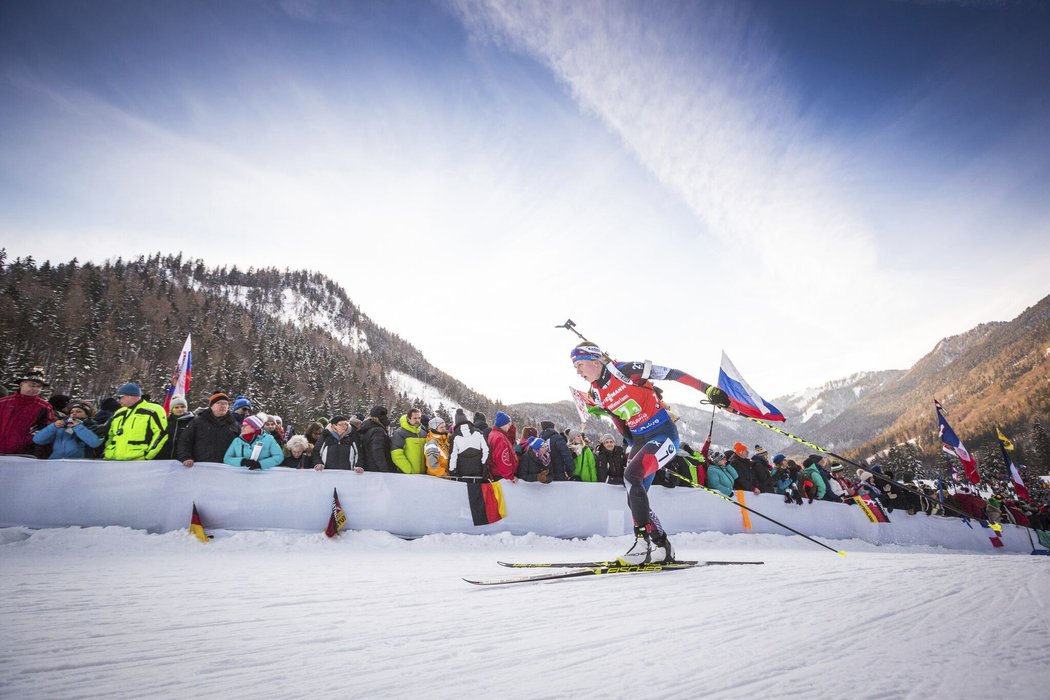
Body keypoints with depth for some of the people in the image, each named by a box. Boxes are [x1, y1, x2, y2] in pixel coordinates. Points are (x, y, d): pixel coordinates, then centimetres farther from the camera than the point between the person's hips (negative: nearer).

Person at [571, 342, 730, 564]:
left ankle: (643, 541, -17)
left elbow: (672, 374, -14)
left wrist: (708, 389, -16)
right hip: (639, 440, 8)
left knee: (631, 475, -27)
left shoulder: (626, 370, -17)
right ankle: (662, 547, 19)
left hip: (664, 434, -8)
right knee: (635, 498, 4)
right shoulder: (596, 394, 4)